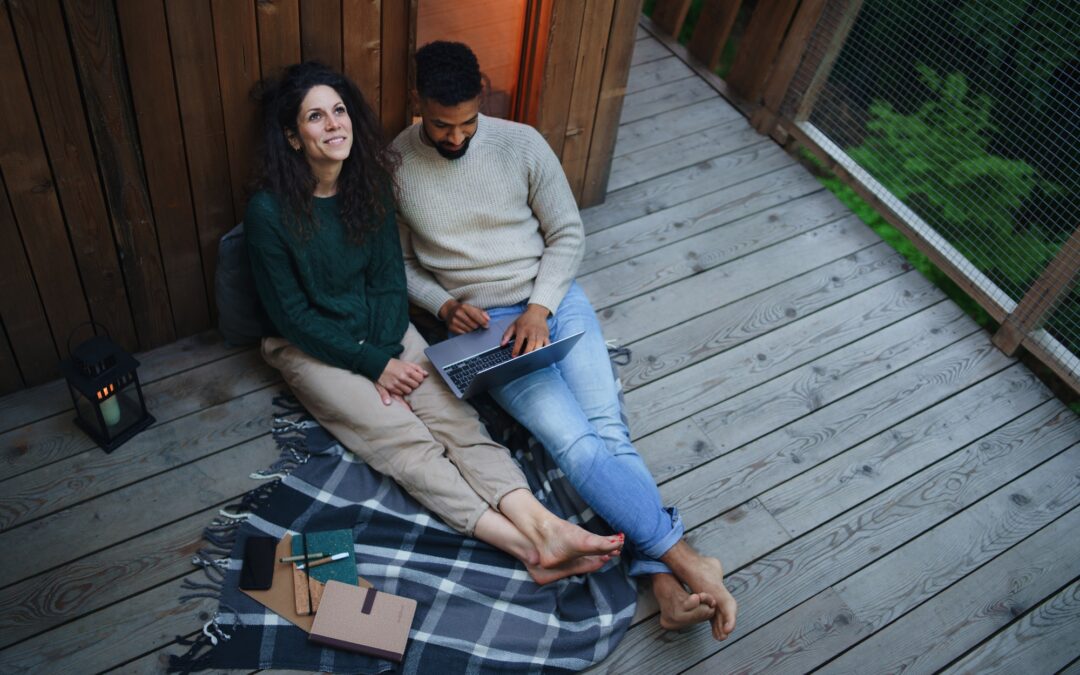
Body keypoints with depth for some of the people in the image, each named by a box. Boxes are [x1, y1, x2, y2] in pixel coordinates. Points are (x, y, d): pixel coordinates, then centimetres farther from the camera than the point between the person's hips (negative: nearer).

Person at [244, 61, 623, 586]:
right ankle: (528, 549, -32)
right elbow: (292, 315, -14)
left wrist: (388, 353, -13)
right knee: (405, 444, -22)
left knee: (456, 418, -19)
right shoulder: (269, 211, -18)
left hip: (381, 328, 5)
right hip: (309, 346, -4)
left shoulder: (371, 182, -3)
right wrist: (374, 365, -17)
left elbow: (388, 278, 1)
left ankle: (544, 527, -34)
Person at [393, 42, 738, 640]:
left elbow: (567, 234, 3)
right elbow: (399, 265, 8)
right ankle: (684, 560, -18)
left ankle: (668, 588, -20)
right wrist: (444, 304, -11)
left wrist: (541, 307, -11)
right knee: (573, 440, -21)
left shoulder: (521, 143, -3)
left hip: (554, 300, 2)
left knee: (606, 428, -17)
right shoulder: (393, 168, -3)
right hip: (484, 324, -1)